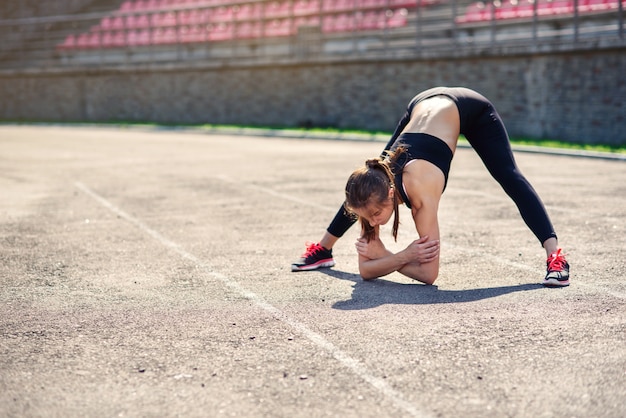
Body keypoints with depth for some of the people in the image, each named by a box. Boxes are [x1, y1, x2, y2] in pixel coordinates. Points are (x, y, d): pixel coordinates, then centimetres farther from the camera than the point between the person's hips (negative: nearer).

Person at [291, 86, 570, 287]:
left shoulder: (420, 188, -43)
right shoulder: (375, 182, -27)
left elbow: (429, 273, -39)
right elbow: (365, 270, -21)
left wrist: (381, 256, -37)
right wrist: (404, 256, -37)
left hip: (467, 108, -5)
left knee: (510, 179, -19)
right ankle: (322, 249, 30)